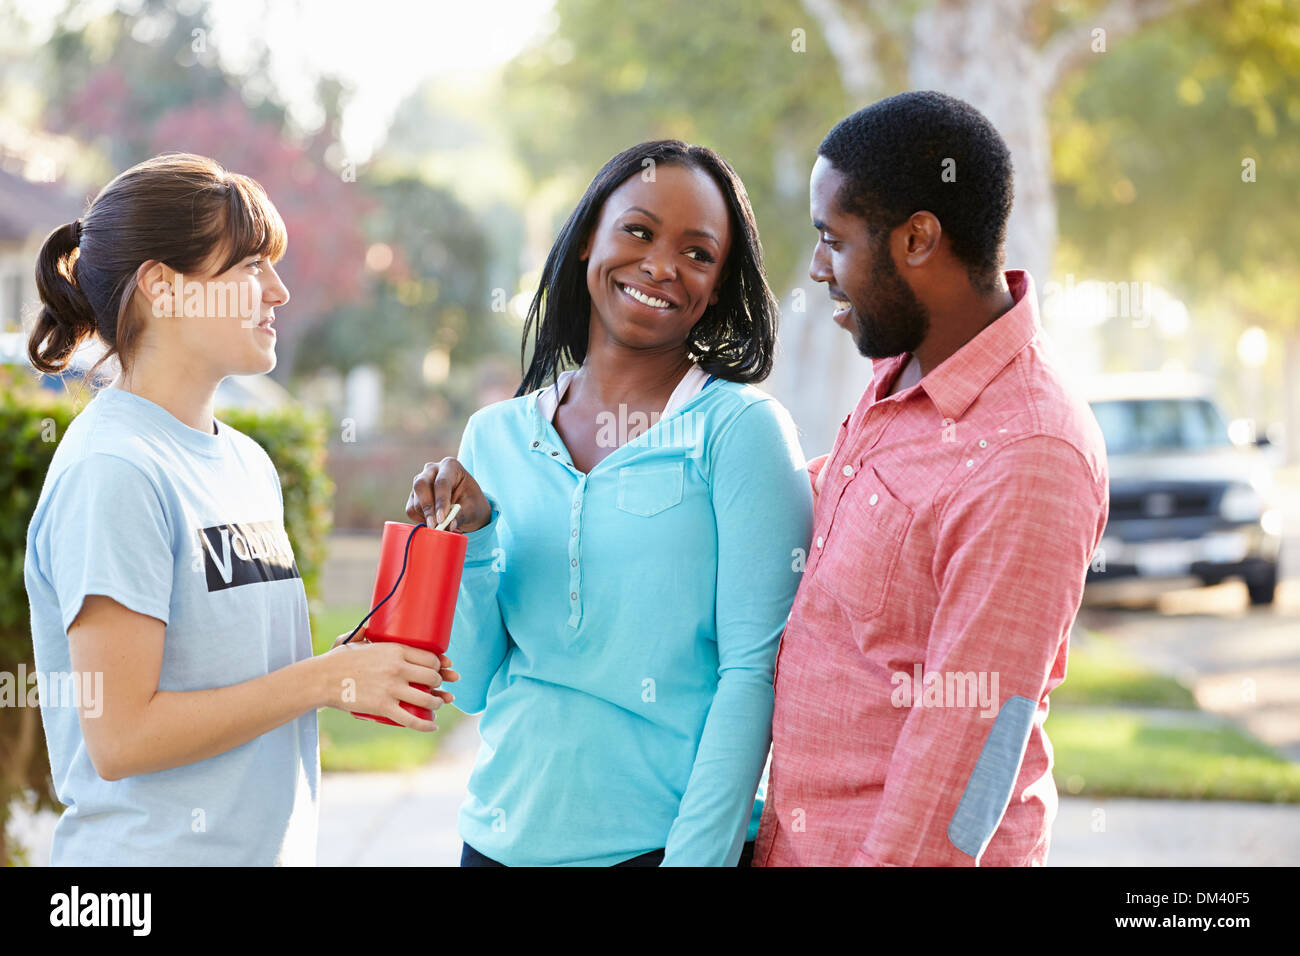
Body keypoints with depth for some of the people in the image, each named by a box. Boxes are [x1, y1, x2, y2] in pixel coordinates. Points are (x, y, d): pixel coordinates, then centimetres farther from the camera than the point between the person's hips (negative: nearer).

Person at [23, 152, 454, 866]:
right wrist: (327, 679, -16)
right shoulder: (113, 472, -16)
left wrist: (370, 667, -2)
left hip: (271, 846, 8)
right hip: (150, 852, -8)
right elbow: (121, 738, -20)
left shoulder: (247, 461, 10)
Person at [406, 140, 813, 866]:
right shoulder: (496, 437, 5)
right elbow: (473, 688, 4)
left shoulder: (743, 429, -7)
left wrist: (696, 856, -17)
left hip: (661, 835, -4)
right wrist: (468, 544, -10)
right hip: (503, 835, 4)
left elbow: (756, 672, -11)